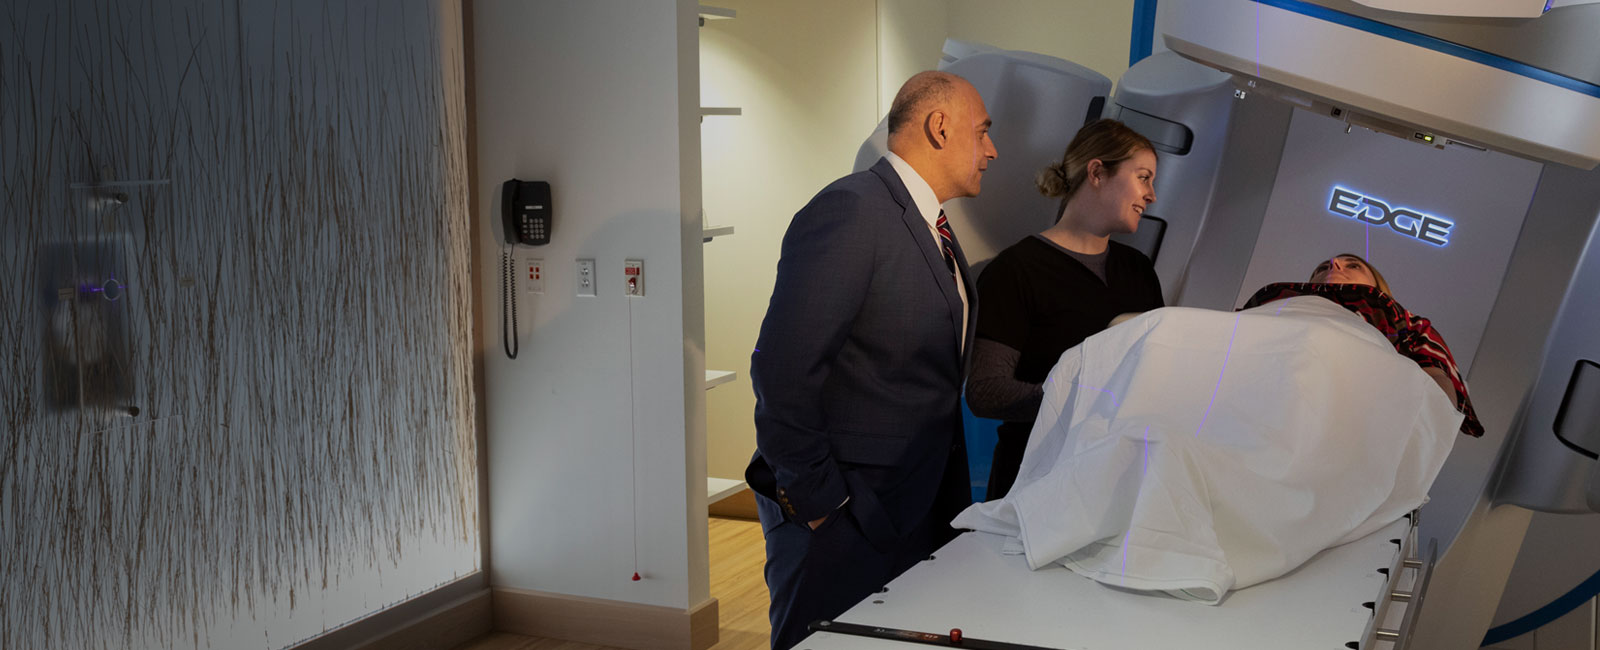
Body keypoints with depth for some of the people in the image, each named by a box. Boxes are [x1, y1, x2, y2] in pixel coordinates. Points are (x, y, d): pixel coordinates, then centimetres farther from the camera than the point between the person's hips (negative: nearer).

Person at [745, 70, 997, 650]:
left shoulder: (933, 228, 14)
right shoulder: (849, 210, -17)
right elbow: (782, 369, -24)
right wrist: (816, 497, -19)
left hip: (918, 509, 9)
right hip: (841, 520, -9)